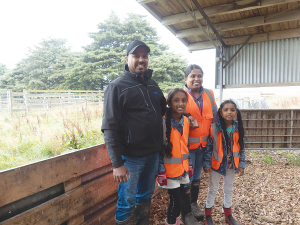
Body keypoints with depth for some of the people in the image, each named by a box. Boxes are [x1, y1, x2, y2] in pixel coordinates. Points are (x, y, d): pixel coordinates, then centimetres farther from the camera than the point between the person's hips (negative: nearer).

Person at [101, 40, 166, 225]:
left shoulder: (153, 85, 8)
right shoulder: (117, 87, -9)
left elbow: (163, 111, 21)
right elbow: (110, 128, -14)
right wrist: (117, 163, -17)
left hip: (153, 154, 5)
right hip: (131, 157, -5)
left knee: (145, 198, 20)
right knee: (127, 203, 8)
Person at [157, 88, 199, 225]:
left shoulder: (186, 121, 2)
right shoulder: (163, 122, -17)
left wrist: (189, 165, 13)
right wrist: (161, 171, -16)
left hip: (183, 168, 6)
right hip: (169, 169, -6)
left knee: (179, 197, 19)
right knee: (175, 200, 5)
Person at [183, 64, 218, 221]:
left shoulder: (209, 94, 5)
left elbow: (214, 116, 10)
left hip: (204, 143, 5)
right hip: (187, 144, -5)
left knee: (197, 176, 20)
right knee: (187, 177, 6)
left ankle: (194, 204, 40)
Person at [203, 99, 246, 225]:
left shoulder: (238, 129, -4)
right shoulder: (214, 128, -16)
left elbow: (241, 148, 3)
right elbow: (209, 147, -12)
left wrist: (241, 164, 2)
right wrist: (207, 164, -12)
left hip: (231, 164, 4)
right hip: (217, 163, -3)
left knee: (229, 189, 20)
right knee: (213, 188, 13)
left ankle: (228, 214, 40)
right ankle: (208, 214, 30)